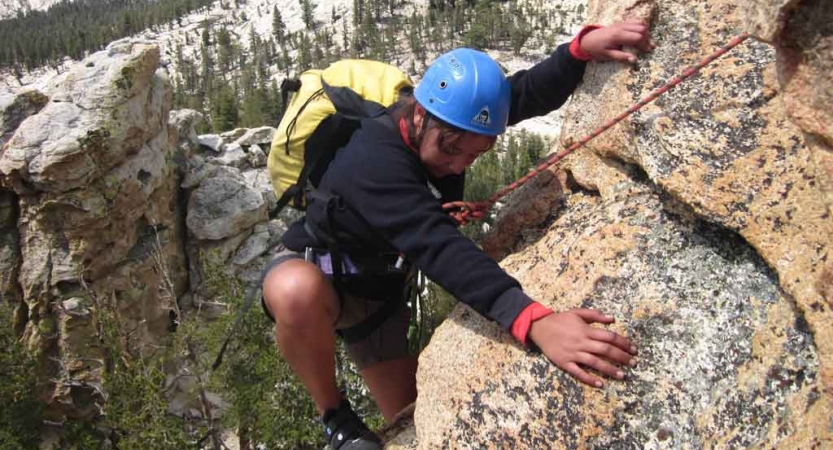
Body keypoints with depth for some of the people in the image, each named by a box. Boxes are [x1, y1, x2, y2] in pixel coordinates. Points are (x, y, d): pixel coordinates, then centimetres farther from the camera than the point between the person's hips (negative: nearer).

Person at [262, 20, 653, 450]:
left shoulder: (449, 120, -16)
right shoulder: (373, 162, -39)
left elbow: (531, 91, -17)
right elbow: (438, 246, -53)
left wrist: (583, 45, -38)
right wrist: (534, 321, -64)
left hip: (375, 290, 6)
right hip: (313, 271, -6)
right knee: (299, 295, -44)